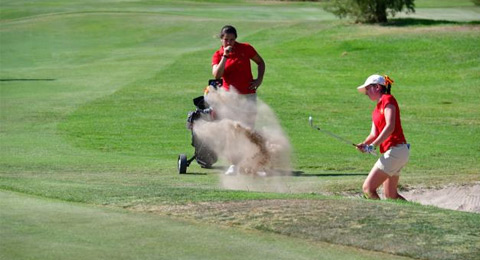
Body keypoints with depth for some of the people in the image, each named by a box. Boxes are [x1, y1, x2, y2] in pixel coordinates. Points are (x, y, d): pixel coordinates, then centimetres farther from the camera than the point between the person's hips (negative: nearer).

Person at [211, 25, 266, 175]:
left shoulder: (245, 49, 1)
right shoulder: (218, 55, 0)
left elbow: (260, 62, 14)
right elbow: (217, 75, -16)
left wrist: (259, 80, 1)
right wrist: (225, 56, -20)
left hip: (249, 95, 0)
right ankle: (233, 165, -3)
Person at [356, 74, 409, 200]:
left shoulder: (388, 99, -7)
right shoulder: (376, 109, 21)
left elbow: (390, 127, -20)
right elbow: (374, 133, 10)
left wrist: (373, 145, -24)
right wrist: (364, 144, -10)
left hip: (395, 151, -10)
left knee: (368, 188, -14)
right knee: (390, 195, 16)